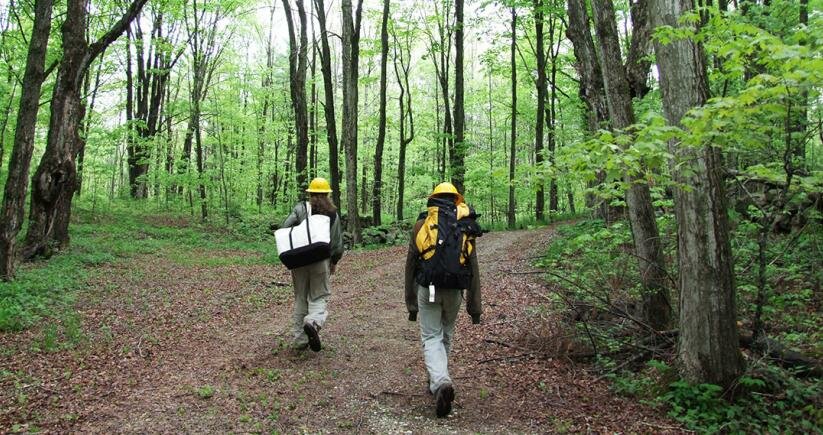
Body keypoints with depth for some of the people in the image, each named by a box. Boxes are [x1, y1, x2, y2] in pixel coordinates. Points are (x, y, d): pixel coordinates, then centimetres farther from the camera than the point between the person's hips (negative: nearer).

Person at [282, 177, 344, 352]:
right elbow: (337, 242, 5)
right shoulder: (333, 214, 4)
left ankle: (300, 340, 16)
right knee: (319, 297, 7)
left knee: (300, 299, 12)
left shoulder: (300, 208, 0)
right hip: (321, 262, -1)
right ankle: (313, 322, -25)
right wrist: (334, 262, 20)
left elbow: (284, 229, -11)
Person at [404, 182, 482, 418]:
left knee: (431, 338, 4)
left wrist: (411, 303, 13)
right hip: (454, 290, 2)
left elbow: (410, 266, 6)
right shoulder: (465, 226, 6)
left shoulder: (421, 224, 5)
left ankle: (441, 382, -18)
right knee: (445, 336, 20)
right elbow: (473, 270, 5)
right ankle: (437, 381, 32)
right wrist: (474, 307, 10)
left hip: (428, 289, -1)